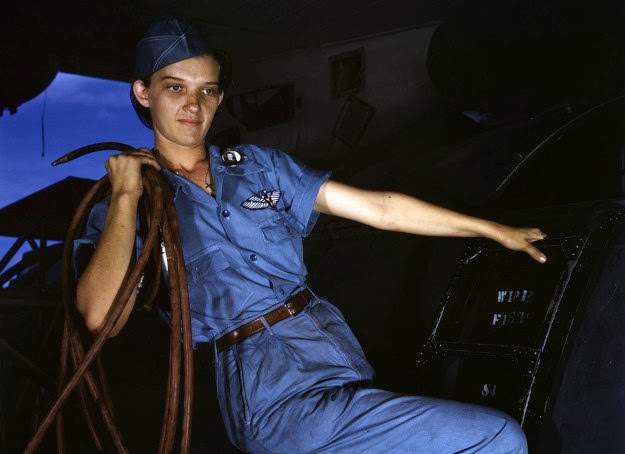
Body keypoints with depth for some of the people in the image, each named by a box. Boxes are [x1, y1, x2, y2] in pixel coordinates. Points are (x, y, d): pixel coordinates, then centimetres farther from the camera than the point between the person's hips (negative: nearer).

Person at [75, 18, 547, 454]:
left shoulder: (259, 166, 14)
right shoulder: (121, 211, 4)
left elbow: (379, 208, 13)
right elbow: (102, 317, -15)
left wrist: (493, 229, 12)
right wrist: (126, 196, -8)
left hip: (339, 348, 6)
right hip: (273, 391, -6)